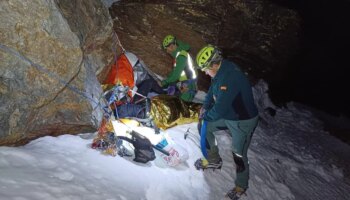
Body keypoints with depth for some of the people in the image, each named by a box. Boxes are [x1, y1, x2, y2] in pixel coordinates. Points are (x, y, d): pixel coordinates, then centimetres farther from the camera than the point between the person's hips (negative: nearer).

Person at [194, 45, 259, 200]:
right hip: (227, 115, 9)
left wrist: (206, 116, -17)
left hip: (243, 121, -9)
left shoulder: (230, 77, -35)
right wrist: (205, 106, 1)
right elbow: (212, 91, 13)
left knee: (239, 155, 0)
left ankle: (241, 185, 26)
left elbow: (220, 107, -34)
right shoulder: (220, 71, -4)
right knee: (205, 127, 16)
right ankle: (214, 160, 32)